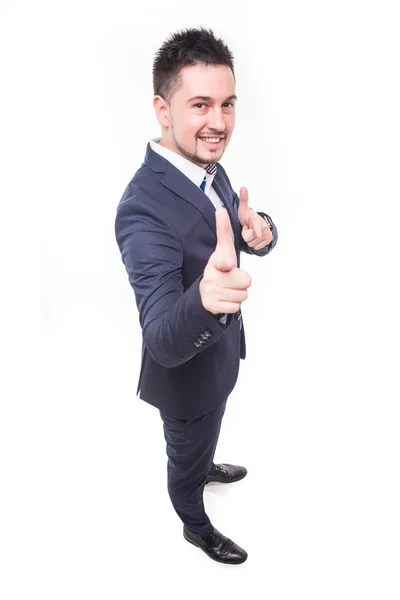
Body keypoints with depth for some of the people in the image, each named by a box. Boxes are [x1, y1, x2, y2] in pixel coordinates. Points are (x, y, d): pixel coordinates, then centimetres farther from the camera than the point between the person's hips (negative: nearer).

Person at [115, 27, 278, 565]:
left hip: (222, 347, 7)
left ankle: (206, 468, 66)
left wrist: (260, 232, -24)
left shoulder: (210, 169, -9)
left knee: (204, 436, 36)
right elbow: (163, 341, -44)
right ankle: (196, 525, 52)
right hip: (187, 373, -7)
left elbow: (250, 237, 0)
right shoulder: (144, 209, -37)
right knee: (186, 454, 23)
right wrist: (204, 298, -66)